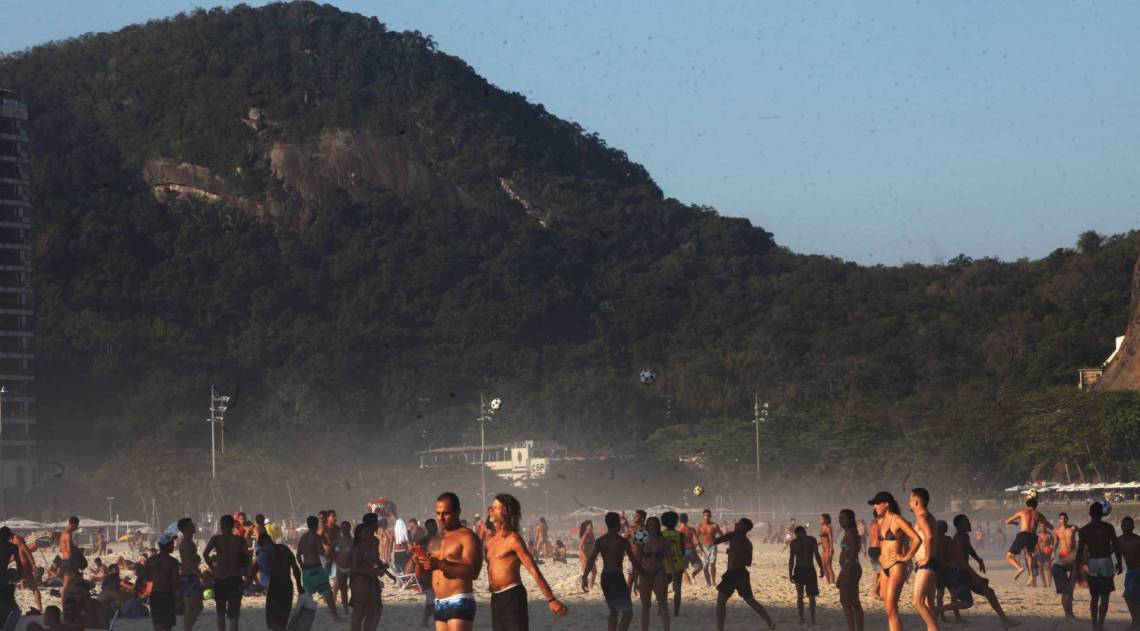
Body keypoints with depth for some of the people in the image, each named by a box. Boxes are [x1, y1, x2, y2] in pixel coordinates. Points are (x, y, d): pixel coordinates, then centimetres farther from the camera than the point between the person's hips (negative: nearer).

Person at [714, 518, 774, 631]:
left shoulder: (734, 535, -6)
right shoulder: (748, 544, 16)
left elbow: (715, 541, -10)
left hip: (732, 574, -7)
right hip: (743, 574, 7)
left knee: (721, 600, 1)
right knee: (750, 600, 18)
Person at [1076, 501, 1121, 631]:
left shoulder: (1083, 530, 1)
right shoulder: (1108, 527, -4)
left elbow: (1080, 551, 0)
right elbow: (1115, 547, -5)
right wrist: (1119, 563, 5)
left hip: (1092, 563, 2)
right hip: (1106, 562, -2)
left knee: (1094, 596, 15)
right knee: (1104, 596, -1)